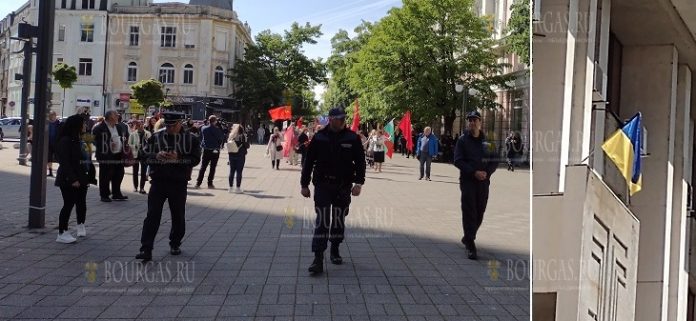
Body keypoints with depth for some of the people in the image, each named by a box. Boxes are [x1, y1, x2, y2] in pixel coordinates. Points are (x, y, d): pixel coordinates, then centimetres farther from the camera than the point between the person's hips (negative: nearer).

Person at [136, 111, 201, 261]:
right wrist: (157, 156, -14)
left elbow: (195, 159, -5)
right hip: (158, 181, 0)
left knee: (178, 216, 11)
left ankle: (175, 244, 31)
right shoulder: (155, 137, 7)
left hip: (179, 183, 0)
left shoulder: (191, 139, 2)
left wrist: (178, 158, -19)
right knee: (152, 215, -5)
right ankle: (146, 249, -5)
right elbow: (144, 155, 6)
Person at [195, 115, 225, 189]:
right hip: (215, 150, -3)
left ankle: (198, 183, 3)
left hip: (206, 150, 3)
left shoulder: (203, 128, 0)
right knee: (213, 167, 5)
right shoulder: (217, 130, -11)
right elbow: (222, 138, -6)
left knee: (203, 167, 8)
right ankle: (210, 183, 5)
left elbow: (201, 138, 8)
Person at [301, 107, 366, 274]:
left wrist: (358, 182, -10)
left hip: (343, 186, 2)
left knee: (339, 220, 12)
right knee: (322, 221, -7)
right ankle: (318, 259, -7)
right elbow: (308, 162, 3)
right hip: (322, 185, -1)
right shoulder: (319, 137, -2)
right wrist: (304, 184, 3)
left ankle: (335, 251, 31)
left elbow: (360, 161, 1)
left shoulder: (352, 138, -1)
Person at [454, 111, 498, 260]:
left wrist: (487, 172, -9)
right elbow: (458, 161, -6)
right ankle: (470, 245, -3)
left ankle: (468, 238, 30)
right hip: (467, 181, -3)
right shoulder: (463, 140, 2)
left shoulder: (487, 141, 10)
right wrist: (474, 172, -17)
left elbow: (495, 161, 11)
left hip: (483, 182, 3)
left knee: (479, 213, 9)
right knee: (469, 213, -7)